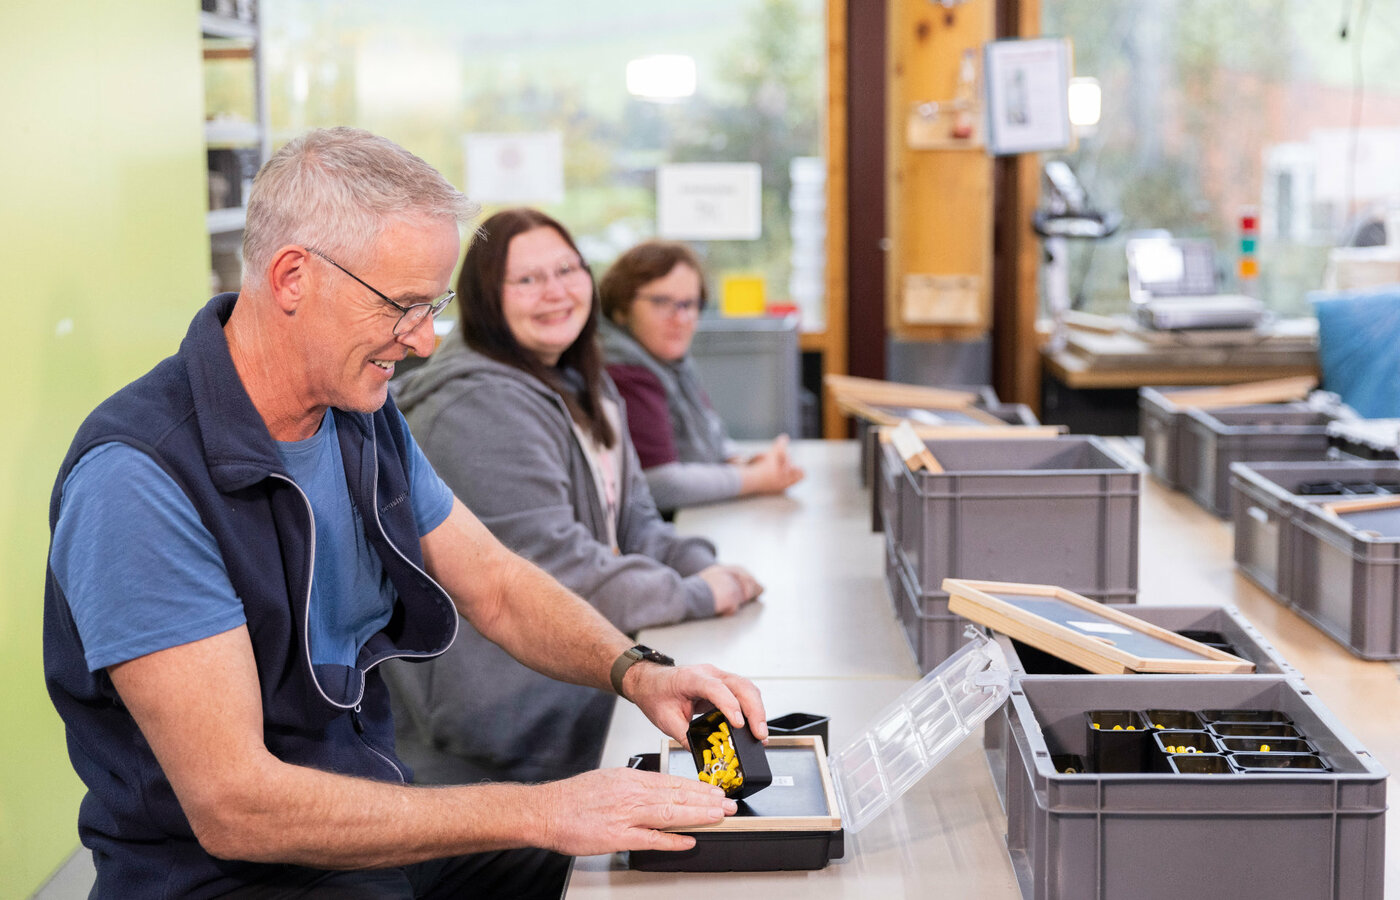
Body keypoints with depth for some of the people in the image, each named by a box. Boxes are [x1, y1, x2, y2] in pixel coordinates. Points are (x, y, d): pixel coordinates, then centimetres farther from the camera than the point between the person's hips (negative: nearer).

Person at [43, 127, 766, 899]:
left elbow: (496, 588, 14)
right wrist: (541, 813, -27)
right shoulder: (139, 478, -23)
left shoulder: (364, 417, 4)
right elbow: (233, 805, -27)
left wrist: (637, 672, -6)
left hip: (377, 819, 8)